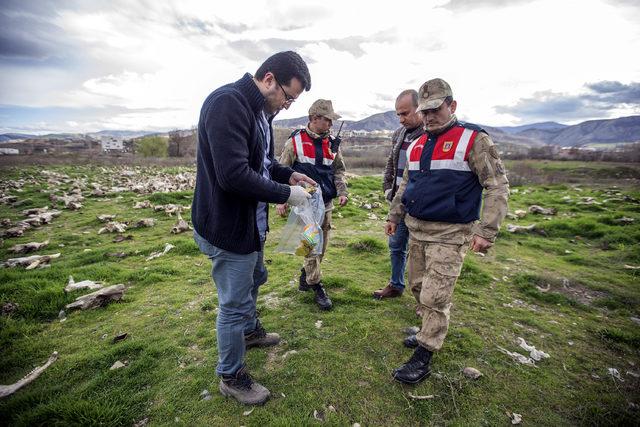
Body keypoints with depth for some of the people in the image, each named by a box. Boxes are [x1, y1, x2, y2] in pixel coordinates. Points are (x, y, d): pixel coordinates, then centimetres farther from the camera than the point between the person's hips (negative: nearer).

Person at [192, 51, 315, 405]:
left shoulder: (260, 110, 9)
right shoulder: (227, 103, -23)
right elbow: (234, 175, -32)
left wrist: (288, 174, 2)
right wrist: (285, 194, -21)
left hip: (250, 224, 10)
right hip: (228, 228, -10)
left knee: (253, 279, 28)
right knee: (233, 303, 6)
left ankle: (250, 330, 55)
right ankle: (231, 377, 29)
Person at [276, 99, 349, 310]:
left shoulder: (332, 143, 7)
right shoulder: (295, 141, -6)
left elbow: (338, 171, 12)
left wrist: (342, 192, -4)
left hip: (326, 204, 5)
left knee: (321, 245, 14)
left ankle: (305, 275, 36)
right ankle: (317, 287, 12)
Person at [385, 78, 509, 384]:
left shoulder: (473, 140, -8)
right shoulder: (417, 145, 12)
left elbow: (498, 186, -11)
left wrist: (486, 231, -18)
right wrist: (394, 216, 21)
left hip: (449, 234, -7)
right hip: (416, 229, 7)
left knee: (435, 297, -3)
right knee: (418, 287, 16)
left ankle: (423, 357, 12)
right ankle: (431, 332, 38)